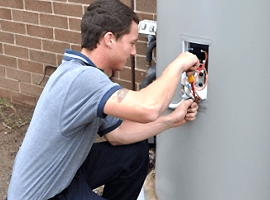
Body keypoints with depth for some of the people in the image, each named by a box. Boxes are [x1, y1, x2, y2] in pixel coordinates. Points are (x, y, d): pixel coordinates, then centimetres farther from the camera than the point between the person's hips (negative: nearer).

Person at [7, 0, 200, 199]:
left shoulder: (86, 74, 1)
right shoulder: (81, 78, -31)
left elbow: (116, 134, 7)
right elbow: (148, 108, -42)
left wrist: (172, 120, 1)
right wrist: (178, 65, -24)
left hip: (65, 173, 9)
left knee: (136, 152, 10)